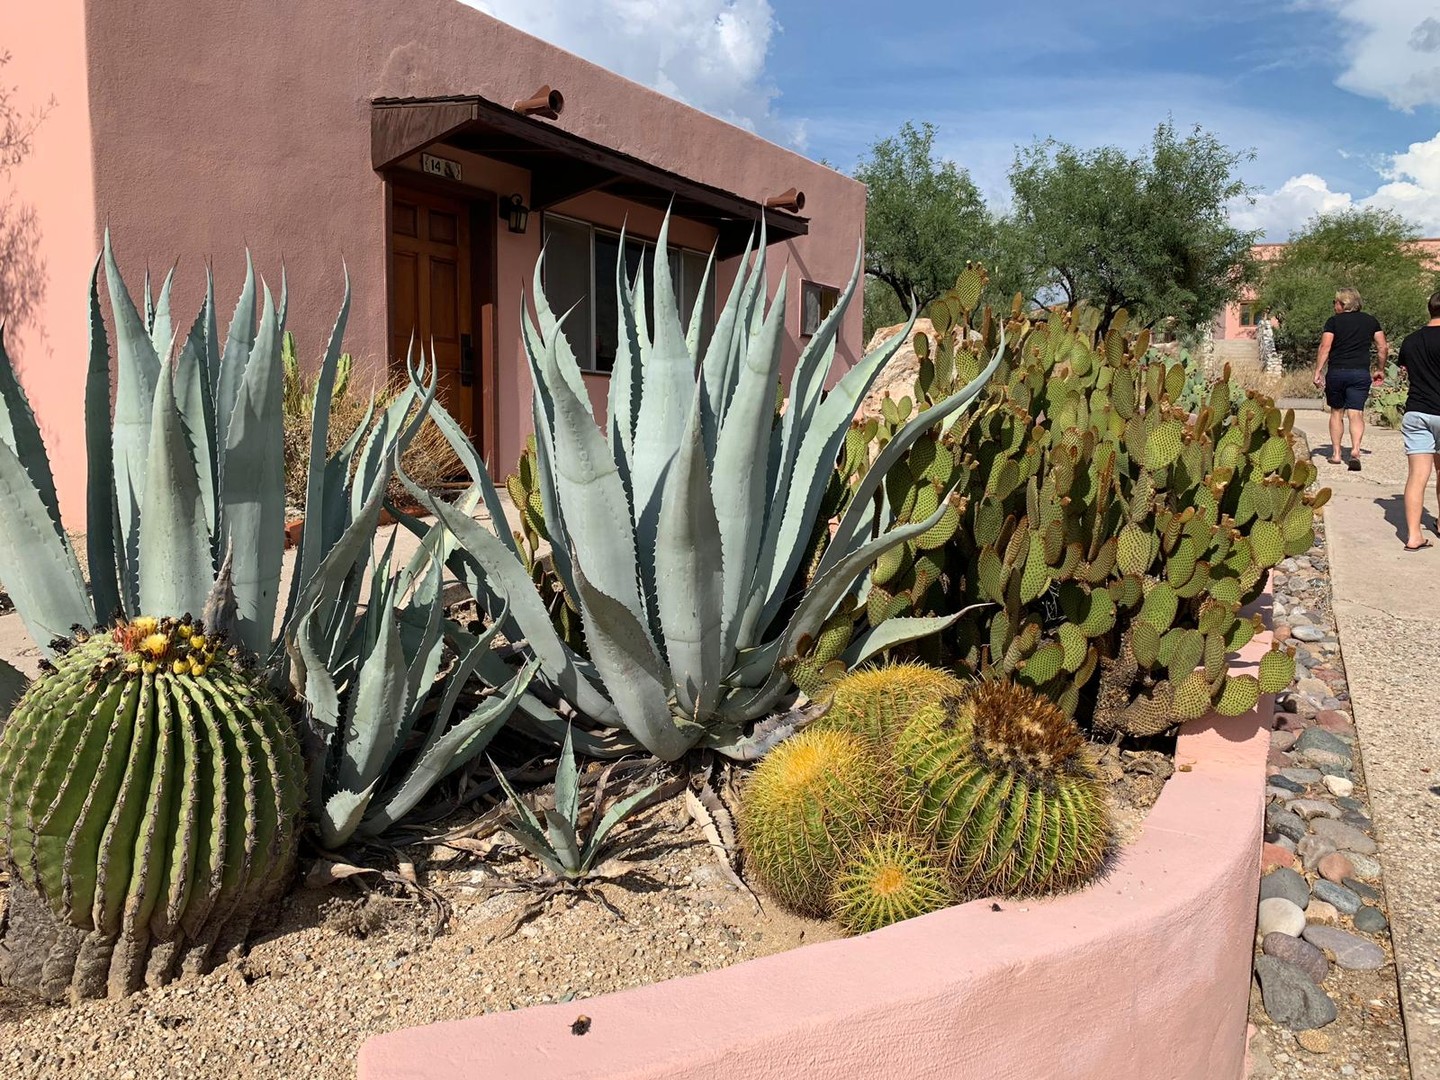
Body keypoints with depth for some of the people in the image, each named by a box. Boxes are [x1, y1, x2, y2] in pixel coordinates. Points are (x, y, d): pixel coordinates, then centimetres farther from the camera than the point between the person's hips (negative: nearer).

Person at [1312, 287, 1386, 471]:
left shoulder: (1334, 321, 0)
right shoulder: (1371, 320, 11)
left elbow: (1324, 347, -10)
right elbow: (1383, 348, 11)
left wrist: (1318, 372, -9)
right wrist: (1380, 370, 22)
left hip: (1336, 372, -1)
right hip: (1361, 373, 1)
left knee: (1336, 413, 12)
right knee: (1356, 414, -2)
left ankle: (1336, 453, 14)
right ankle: (1355, 450, -23)